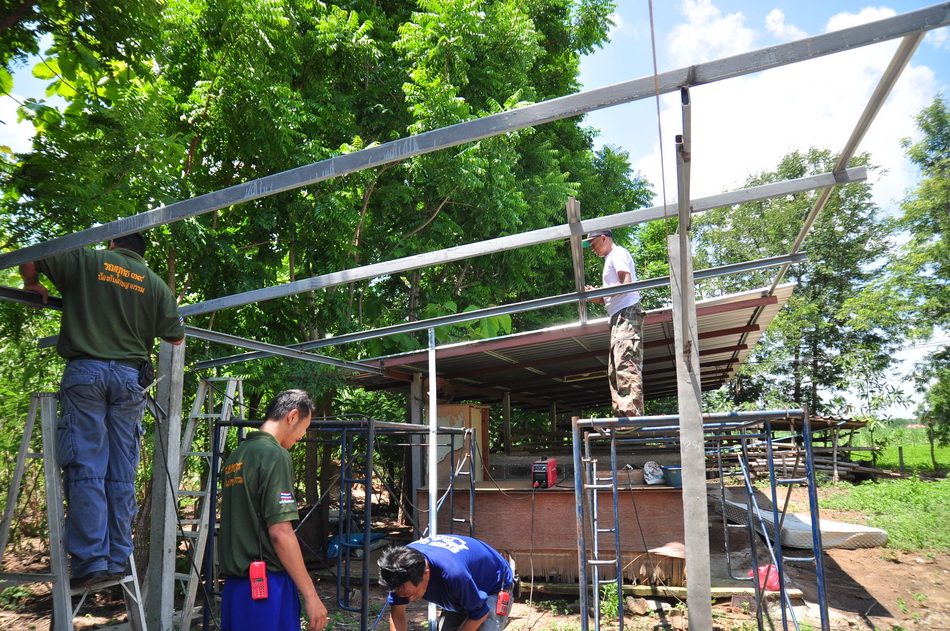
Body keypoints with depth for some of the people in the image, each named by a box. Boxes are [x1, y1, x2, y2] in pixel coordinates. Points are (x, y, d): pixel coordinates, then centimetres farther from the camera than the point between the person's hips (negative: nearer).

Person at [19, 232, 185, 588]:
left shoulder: (84, 261, 7)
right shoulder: (155, 284, 10)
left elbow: (28, 261, 11)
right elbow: (175, 337, 13)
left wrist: (33, 286, 31)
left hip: (85, 371, -2)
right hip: (129, 376, 2)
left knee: (85, 468, -2)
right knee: (122, 474, 5)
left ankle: (90, 559, -6)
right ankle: (118, 559, 7)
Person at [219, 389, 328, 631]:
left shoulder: (236, 456, 12)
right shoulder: (275, 455, -14)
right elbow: (280, 533, -19)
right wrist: (311, 596, -15)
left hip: (235, 583, 8)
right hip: (267, 584, -8)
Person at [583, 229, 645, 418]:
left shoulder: (618, 253, 0)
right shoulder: (611, 259, 28)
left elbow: (626, 283, -15)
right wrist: (598, 298, 10)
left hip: (627, 314, -10)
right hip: (619, 318, 10)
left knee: (626, 366, -18)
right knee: (614, 371, 6)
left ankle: (632, 415, -23)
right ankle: (623, 417, 4)